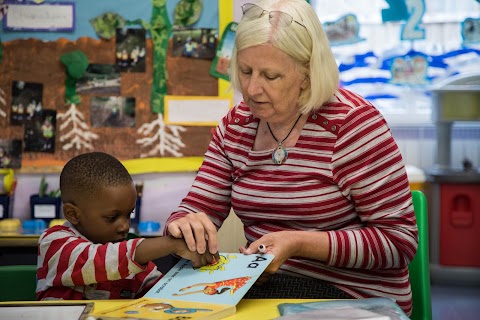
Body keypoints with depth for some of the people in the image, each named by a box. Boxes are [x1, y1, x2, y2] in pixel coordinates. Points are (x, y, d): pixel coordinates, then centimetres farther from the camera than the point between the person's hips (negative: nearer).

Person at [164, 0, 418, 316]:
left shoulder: (352, 123, -14)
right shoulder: (235, 126, 3)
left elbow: (399, 240, -15)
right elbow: (197, 209, 3)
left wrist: (299, 243, -25)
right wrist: (185, 225, -22)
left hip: (355, 297, -5)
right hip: (266, 281, 5)